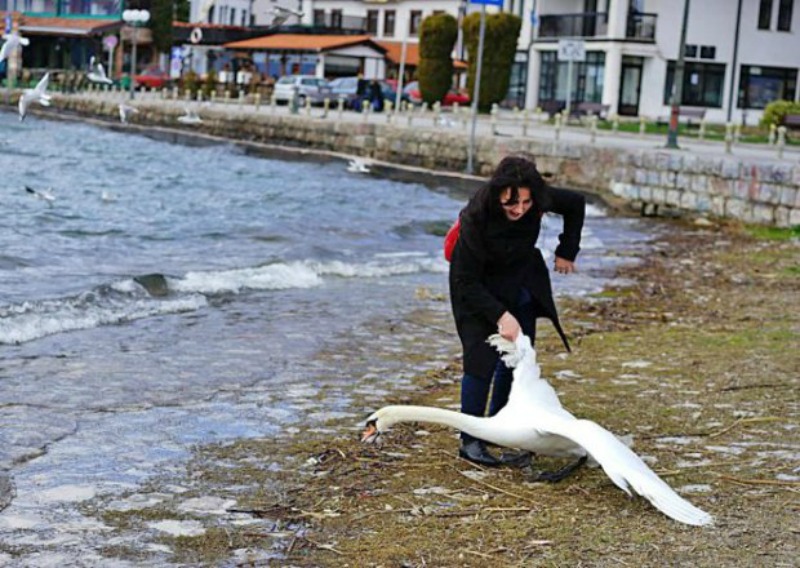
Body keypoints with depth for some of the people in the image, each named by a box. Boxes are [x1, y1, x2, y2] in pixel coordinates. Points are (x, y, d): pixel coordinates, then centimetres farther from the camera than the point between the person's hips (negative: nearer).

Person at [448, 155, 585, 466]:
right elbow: (467, 282, -29)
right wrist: (500, 315, -36)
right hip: (478, 286, -5)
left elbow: (576, 204, -1)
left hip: (521, 282, 5)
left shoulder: (538, 202, -24)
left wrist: (567, 252, -2)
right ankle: (470, 441, -6)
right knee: (481, 357, -14)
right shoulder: (476, 217, -36)